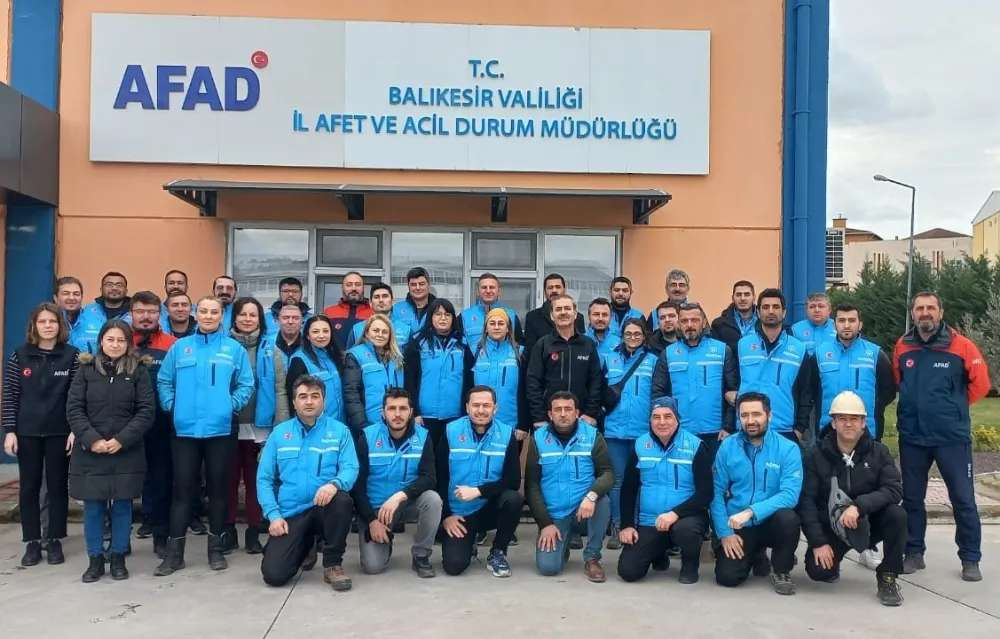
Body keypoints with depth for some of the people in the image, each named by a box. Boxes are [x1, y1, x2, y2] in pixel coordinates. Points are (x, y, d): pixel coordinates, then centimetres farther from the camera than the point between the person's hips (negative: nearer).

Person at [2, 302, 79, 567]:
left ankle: (54, 541, 16)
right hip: (27, 432, 1)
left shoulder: (72, 356, -1)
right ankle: (32, 542, 16)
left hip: (59, 432, -1)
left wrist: (76, 430, -10)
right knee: (29, 486, 6)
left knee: (57, 485, 6)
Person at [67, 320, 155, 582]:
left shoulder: (139, 370, 0)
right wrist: (91, 439, -13)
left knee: (122, 506, 7)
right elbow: (73, 408, -1)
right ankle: (95, 559, 20)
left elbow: (146, 410, -4)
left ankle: (118, 558, 20)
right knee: (93, 508, 7)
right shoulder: (86, 369, 4)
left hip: (127, 452, -1)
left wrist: (122, 440, -14)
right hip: (90, 451, 1)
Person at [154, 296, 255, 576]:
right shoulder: (180, 347, 7)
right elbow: (164, 381, 8)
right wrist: (171, 405, -5)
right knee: (182, 489, 5)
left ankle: (216, 548, 19)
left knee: (218, 489, 8)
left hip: (221, 429, 0)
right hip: (185, 429, 1)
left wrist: (233, 404, -11)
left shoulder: (235, 349, 4)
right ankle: (174, 552, 12)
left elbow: (247, 384, 2)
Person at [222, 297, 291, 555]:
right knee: (229, 479, 8)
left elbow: (280, 390, 1)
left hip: (260, 426, 0)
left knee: (255, 479, 8)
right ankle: (227, 531, 19)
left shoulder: (271, 349, 4)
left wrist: (281, 426, -5)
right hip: (228, 425, 0)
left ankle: (253, 533, 16)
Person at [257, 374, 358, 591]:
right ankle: (305, 544, 21)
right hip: (290, 513, 1)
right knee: (273, 574, -15)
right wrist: (274, 515, -8)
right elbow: (264, 478, 5)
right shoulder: (279, 432, 7)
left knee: (342, 499, -36)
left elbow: (351, 468, -9)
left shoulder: (339, 430, 3)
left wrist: (334, 484, -32)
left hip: (324, 507, -1)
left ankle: (333, 564, -12)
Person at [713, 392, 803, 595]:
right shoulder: (727, 447, -4)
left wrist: (751, 512, -32)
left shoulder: (788, 449, -11)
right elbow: (717, 493, -3)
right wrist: (724, 532, -11)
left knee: (787, 518, -34)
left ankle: (782, 571, -4)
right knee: (727, 577, -16)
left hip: (771, 522, -2)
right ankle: (756, 556, 20)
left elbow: (790, 494, -22)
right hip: (737, 527, 2)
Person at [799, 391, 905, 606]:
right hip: (830, 526, -1)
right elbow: (806, 501, -12)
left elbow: (894, 490, -18)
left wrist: (859, 506, -33)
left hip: (869, 522, 1)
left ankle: (887, 577, -10)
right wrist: (818, 542, -19)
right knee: (818, 570, -23)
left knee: (897, 514, -29)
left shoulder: (878, 452, -5)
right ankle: (833, 559, 16)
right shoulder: (815, 455, -8)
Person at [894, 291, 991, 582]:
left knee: (963, 498, 3)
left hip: (952, 436, -3)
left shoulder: (961, 346, -8)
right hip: (912, 437, 3)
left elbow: (980, 384, -1)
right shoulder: (902, 347, 2)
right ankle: (914, 553, 23)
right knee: (912, 498, 10)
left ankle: (970, 559, 16)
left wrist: (953, 406, 6)